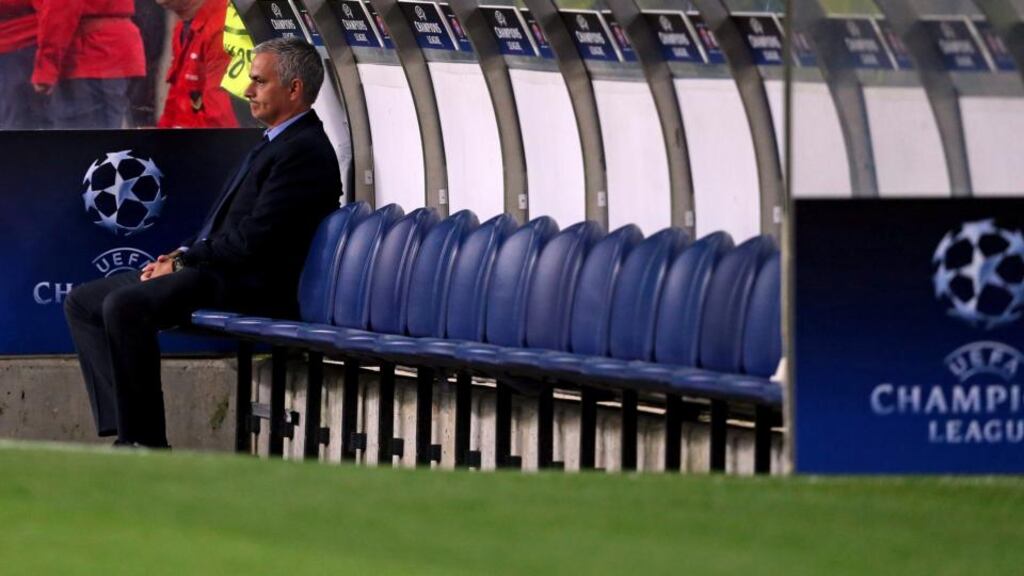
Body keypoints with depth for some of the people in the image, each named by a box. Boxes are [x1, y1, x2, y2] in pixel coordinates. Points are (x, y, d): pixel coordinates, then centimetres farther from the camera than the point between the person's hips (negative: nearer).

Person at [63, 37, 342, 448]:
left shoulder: (305, 152, -12)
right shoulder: (276, 144, 21)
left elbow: (253, 240, -20)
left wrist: (183, 262, -12)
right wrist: (182, 256, 5)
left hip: (252, 286, -11)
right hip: (220, 271, 11)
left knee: (123, 304, -30)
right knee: (83, 302, 4)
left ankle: (145, 441, -24)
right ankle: (124, 428, -6)